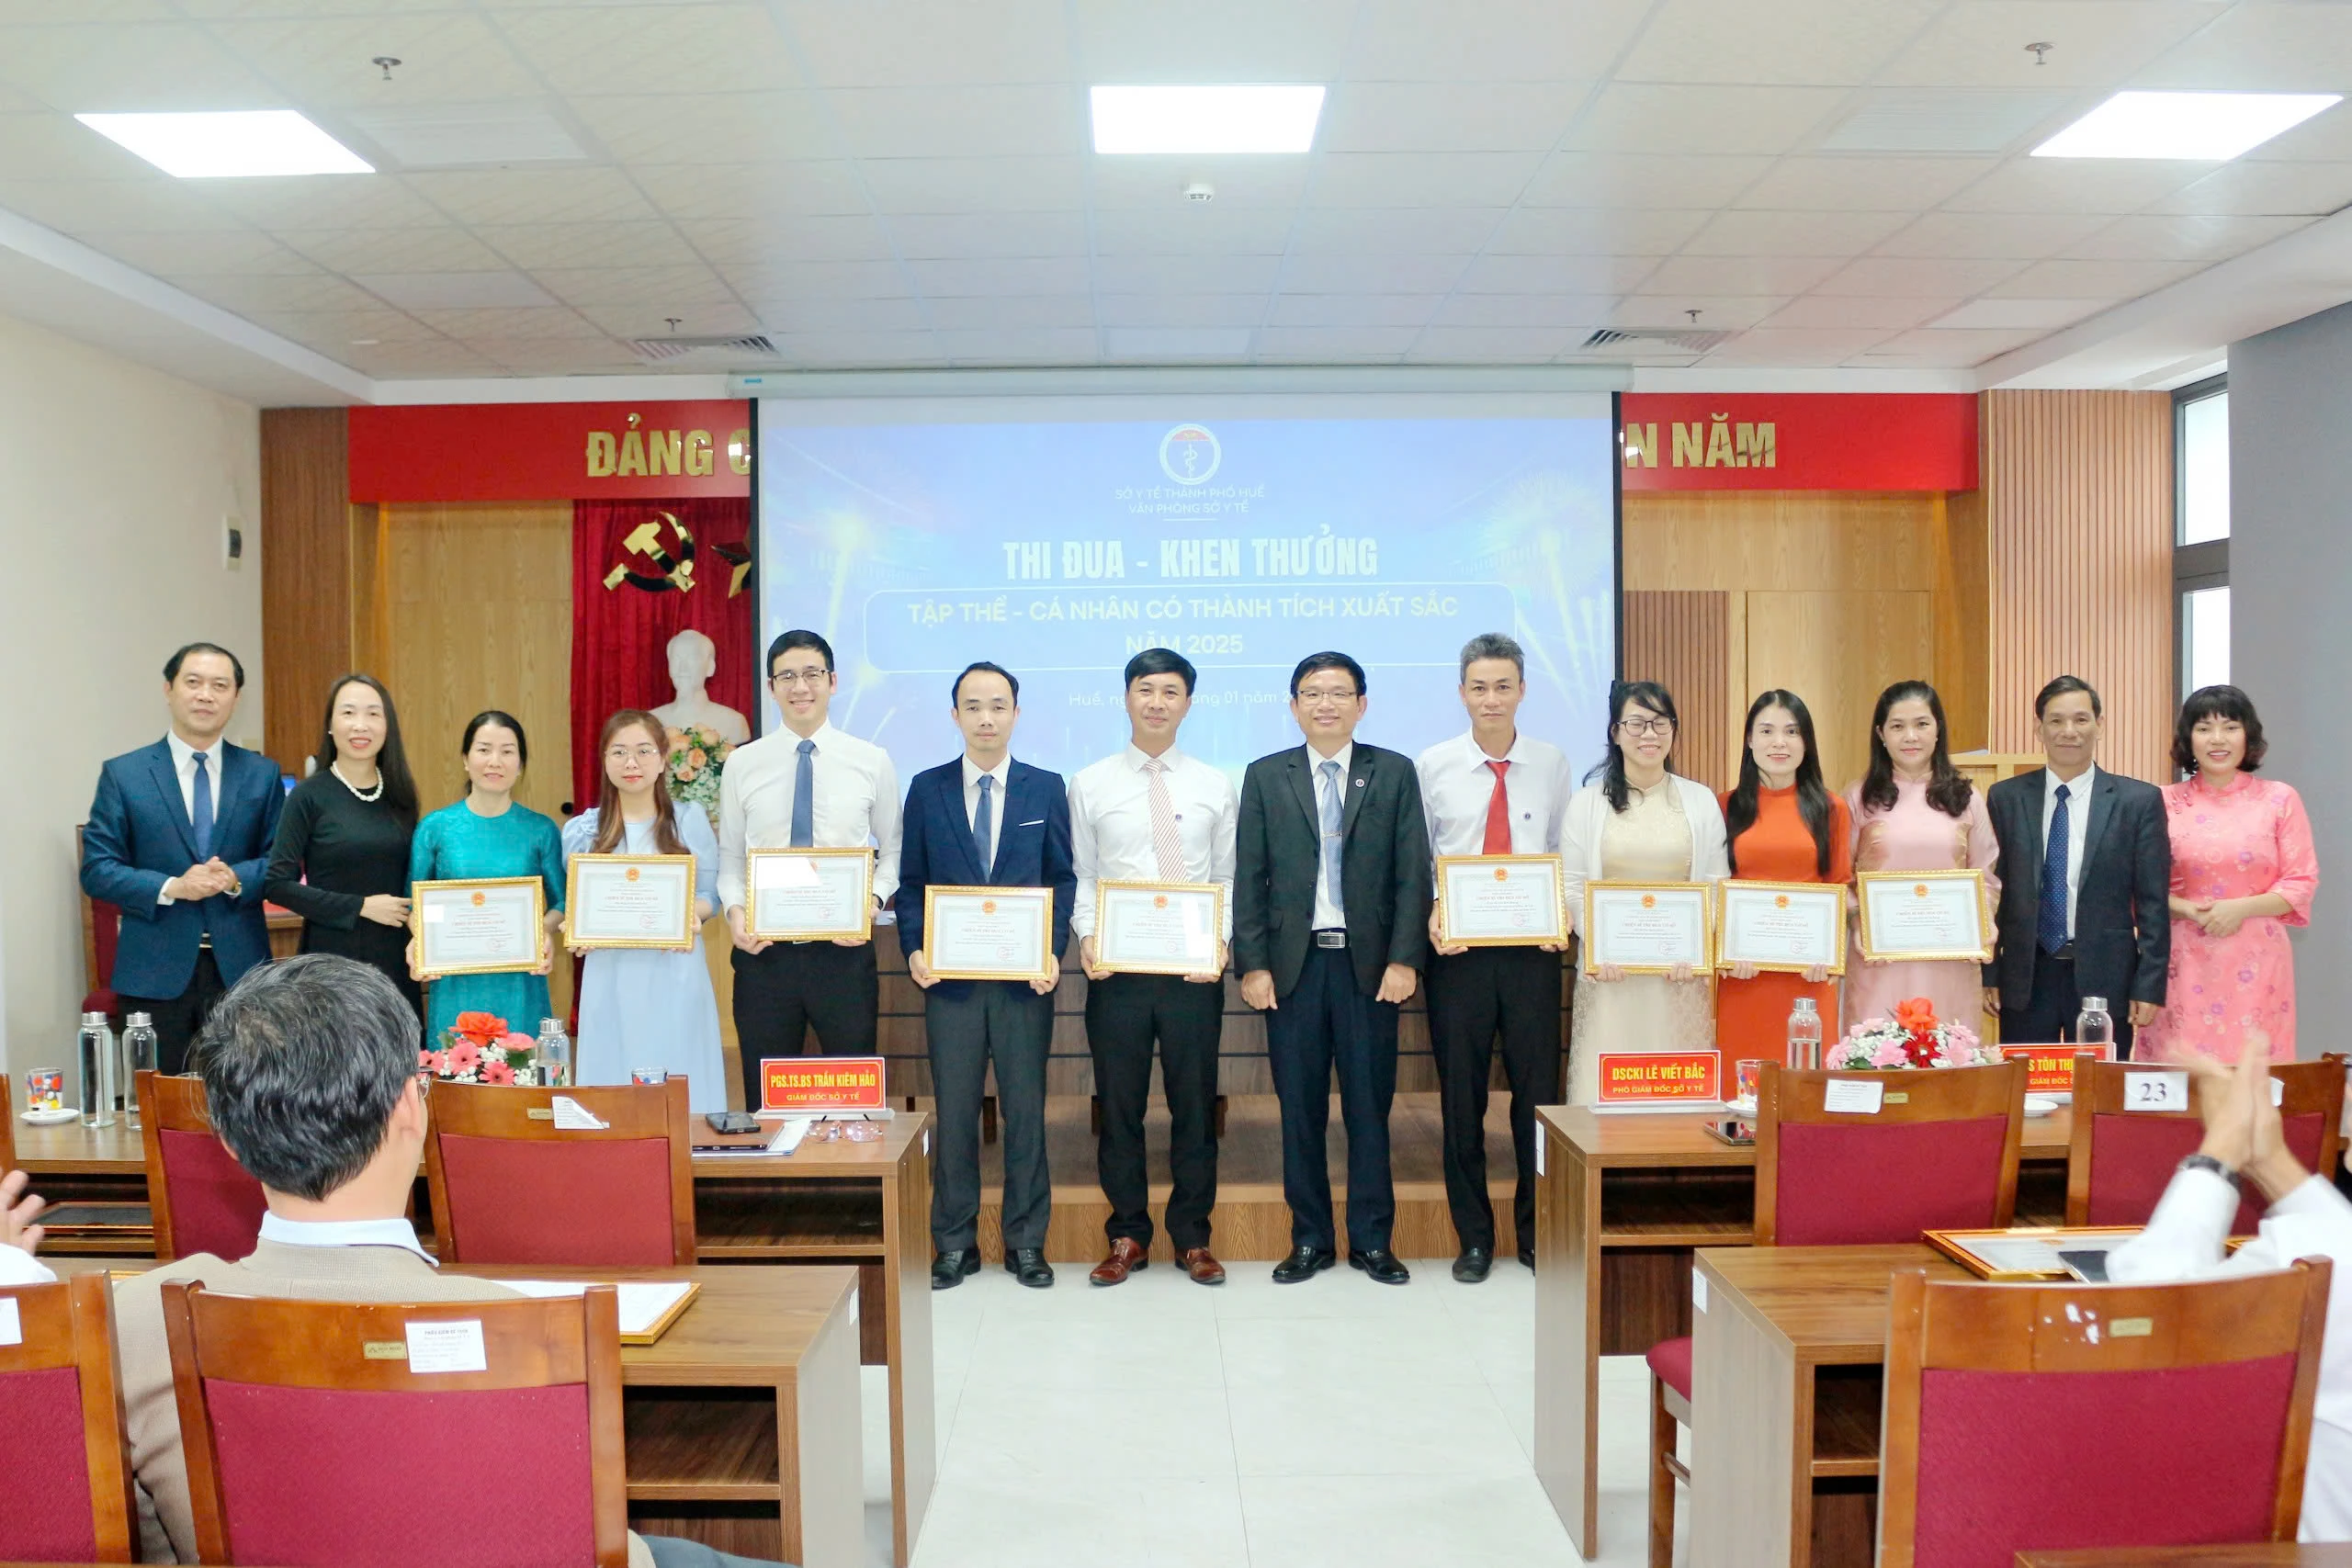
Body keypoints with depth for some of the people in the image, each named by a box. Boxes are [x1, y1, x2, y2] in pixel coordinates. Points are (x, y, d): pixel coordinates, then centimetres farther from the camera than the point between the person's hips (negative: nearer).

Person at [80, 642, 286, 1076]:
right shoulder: (122, 774, 4)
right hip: (156, 973, -1)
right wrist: (170, 888, -15)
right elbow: (96, 870, 0)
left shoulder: (262, 774, 8)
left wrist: (236, 878, -13)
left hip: (240, 970, 1)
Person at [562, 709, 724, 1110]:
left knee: (681, 1090, -1)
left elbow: (712, 894, 6)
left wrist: (693, 914, -15)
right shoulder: (581, 830, 9)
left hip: (675, 976, -1)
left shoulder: (691, 821, 6)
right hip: (610, 978, 1)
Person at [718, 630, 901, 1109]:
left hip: (844, 949, -1)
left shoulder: (872, 762, 2)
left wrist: (873, 901, -11)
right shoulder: (742, 764, 4)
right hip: (763, 950, 1)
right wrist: (734, 910, -10)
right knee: (766, 1099, 10)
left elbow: (892, 853, 6)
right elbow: (729, 858, 8)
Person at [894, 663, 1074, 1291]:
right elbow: (911, 881, 7)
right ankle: (954, 1244, 17)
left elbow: (1063, 878, 5)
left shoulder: (1046, 788, 5)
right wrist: (914, 950, -7)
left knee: (1026, 1109, 6)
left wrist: (1053, 951, -8)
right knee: (954, 1110, 6)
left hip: (1025, 976, 0)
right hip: (950, 976, 0)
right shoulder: (927, 789, 5)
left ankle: (1026, 1242, 18)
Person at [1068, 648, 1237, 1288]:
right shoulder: (1090, 785, 5)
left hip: (1194, 968, 1)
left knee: (1194, 1103, 7)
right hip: (1116, 968, 0)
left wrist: (1221, 937, -7)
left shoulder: (1215, 786, 7)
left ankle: (1192, 1237, 21)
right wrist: (1086, 935, -9)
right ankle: (1127, 1236, 22)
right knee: (1119, 1105, 7)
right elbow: (1081, 875, 6)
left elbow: (1227, 877, 7)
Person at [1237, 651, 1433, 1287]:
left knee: (1369, 1105, 5)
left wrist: (1404, 959, -7)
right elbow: (1249, 878, 5)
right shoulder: (1265, 777, 7)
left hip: (1369, 963, 0)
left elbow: (1413, 874, 2)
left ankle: (1371, 1240, 17)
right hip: (1293, 964, 1)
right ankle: (1310, 1240, 18)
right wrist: (1252, 964, -3)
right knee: (1300, 1109, 6)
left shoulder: (1395, 773, 6)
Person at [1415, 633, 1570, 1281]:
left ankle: (1537, 1234, 22)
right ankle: (1473, 1238, 21)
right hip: (1457, 950, 0)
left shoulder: (1551, 764, 5)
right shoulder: (1432, 766, 2)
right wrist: (1430, 918, -11)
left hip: (1533, 947, 1)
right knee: (1461, 1097, 7)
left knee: (1538, 1091, 5)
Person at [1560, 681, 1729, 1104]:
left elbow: (1718, 885, 7)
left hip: (1680, 973, 1)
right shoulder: (1586, 803, 5)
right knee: (1607, 1084, -2)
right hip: (1609, 971, -1)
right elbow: (1571, 887, 2)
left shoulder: (1701, 801, 9)